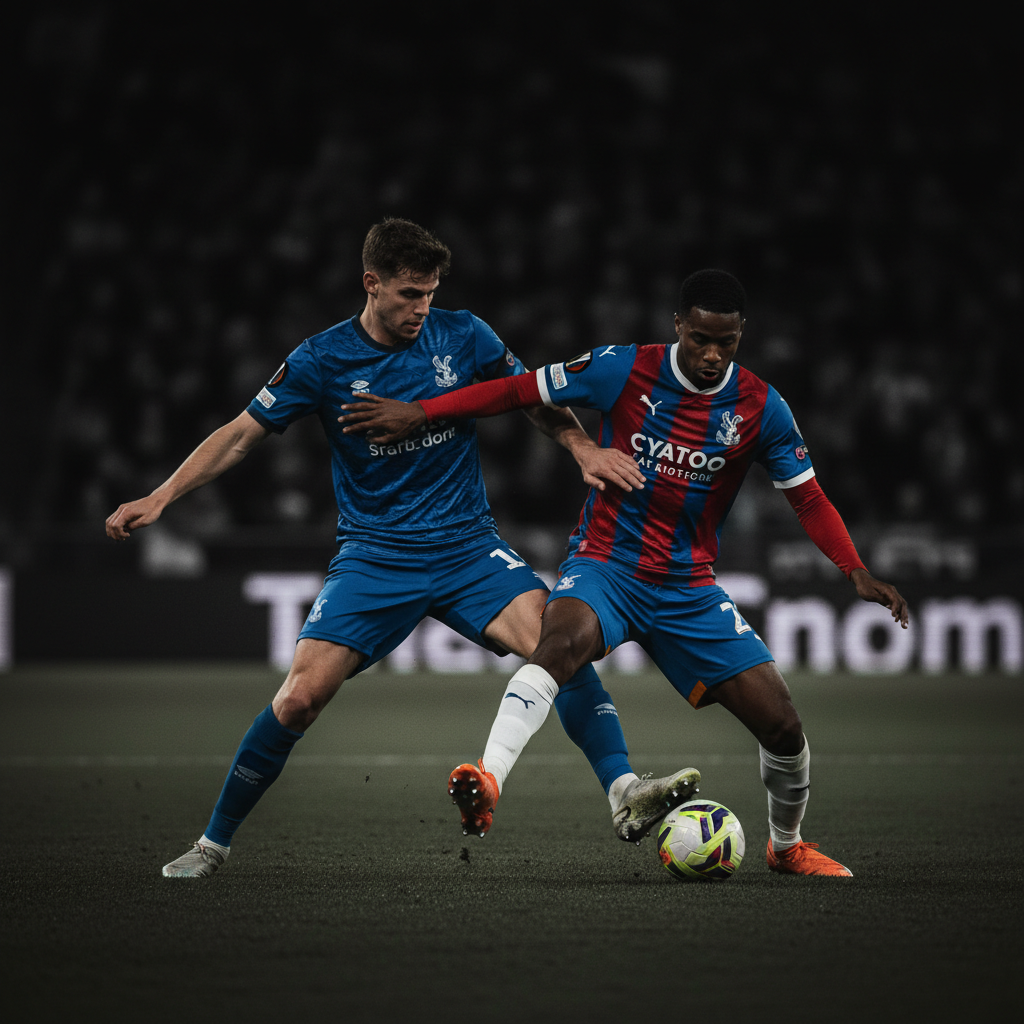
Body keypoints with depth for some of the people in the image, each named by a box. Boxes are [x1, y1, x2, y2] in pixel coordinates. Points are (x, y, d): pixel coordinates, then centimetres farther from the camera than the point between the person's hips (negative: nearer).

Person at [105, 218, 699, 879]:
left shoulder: (463, 337, -1)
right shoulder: (322, 360, -4)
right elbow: (242, 435, 3)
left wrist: (586, 449, -4)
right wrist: (161, 498, -5)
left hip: (468, 545, 1)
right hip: (374, 555, -1)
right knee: (300, 697, -13)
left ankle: (624, 793, -28)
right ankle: (214, 843, 5)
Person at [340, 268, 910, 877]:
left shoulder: (761, 408, -4)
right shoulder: (624, 371, -9)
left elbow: (808, 498, 3)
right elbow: (522, 391, -1)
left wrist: (857, 573, -12)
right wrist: (419, 412, -4)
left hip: (690, 590, 3)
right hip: (605, 566, -2)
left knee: (783, 727, -3)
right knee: (566, 639, -39)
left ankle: (787, 845, 26)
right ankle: (488, 781, -49)